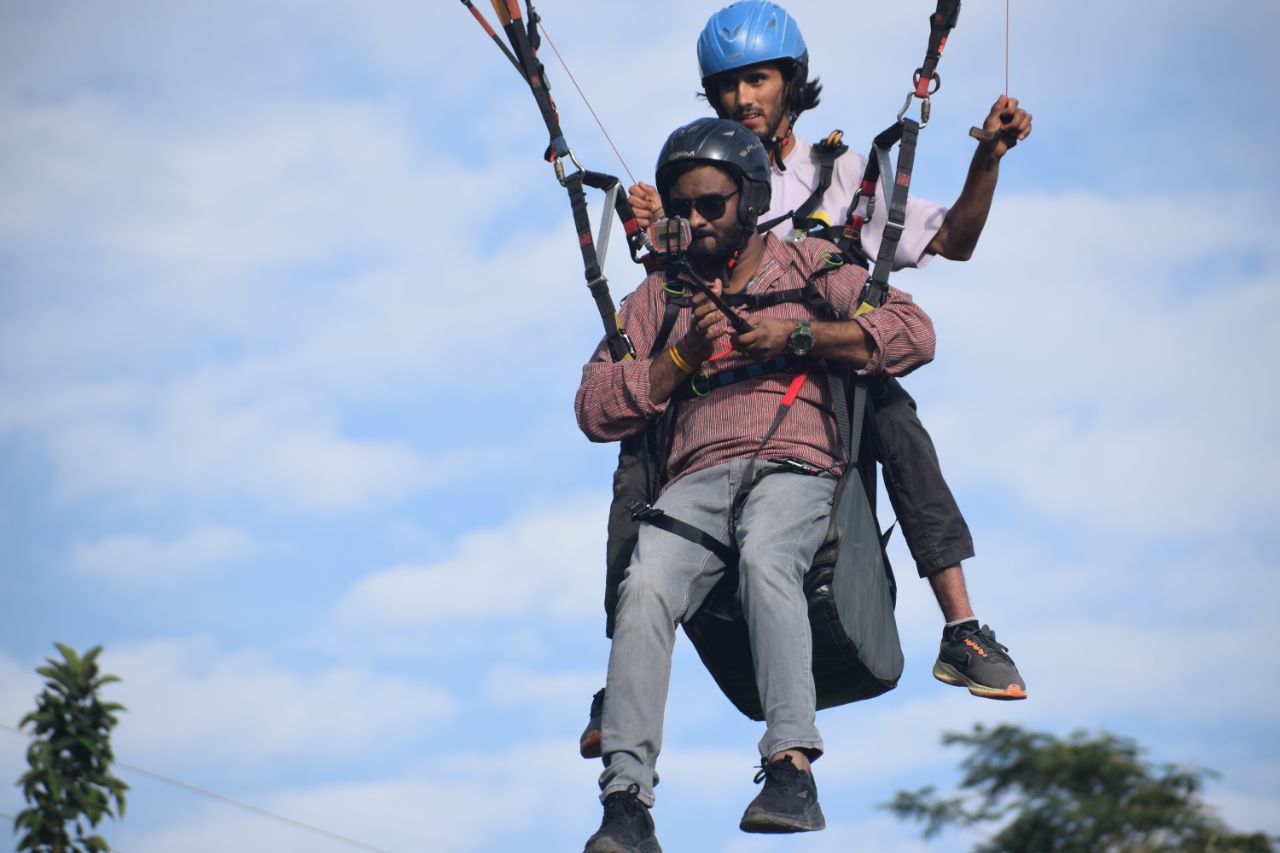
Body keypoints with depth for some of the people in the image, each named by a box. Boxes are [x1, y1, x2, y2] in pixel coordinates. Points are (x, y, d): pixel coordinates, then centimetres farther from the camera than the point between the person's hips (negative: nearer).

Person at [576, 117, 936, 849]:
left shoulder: (810, 265, 17)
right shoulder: (658, 296, 24)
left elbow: (914, 334, 5)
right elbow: (595, 410, 16)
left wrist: (798, 334, -4)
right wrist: (684, 356, 2)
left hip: (796, 465, -2)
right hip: (698, 477, 2)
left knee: (765, 556, -38)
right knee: (645, 588, -29)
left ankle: (792, 772, -44)